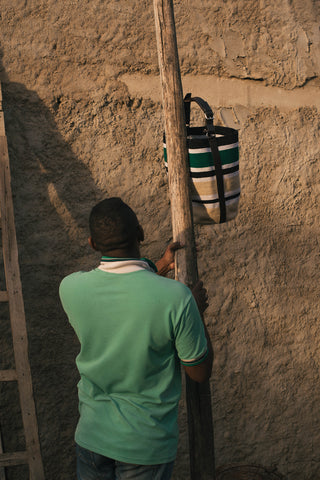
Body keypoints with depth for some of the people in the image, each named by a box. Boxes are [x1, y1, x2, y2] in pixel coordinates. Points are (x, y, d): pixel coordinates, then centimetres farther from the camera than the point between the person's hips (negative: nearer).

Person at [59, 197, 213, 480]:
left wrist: (157, 270, 8)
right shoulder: (176, 298, -26)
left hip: (92, 433, 3)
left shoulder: (70, 289, -16)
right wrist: (197, 311, 1)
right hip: (148, 444, -3)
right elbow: (201, 372, -12)